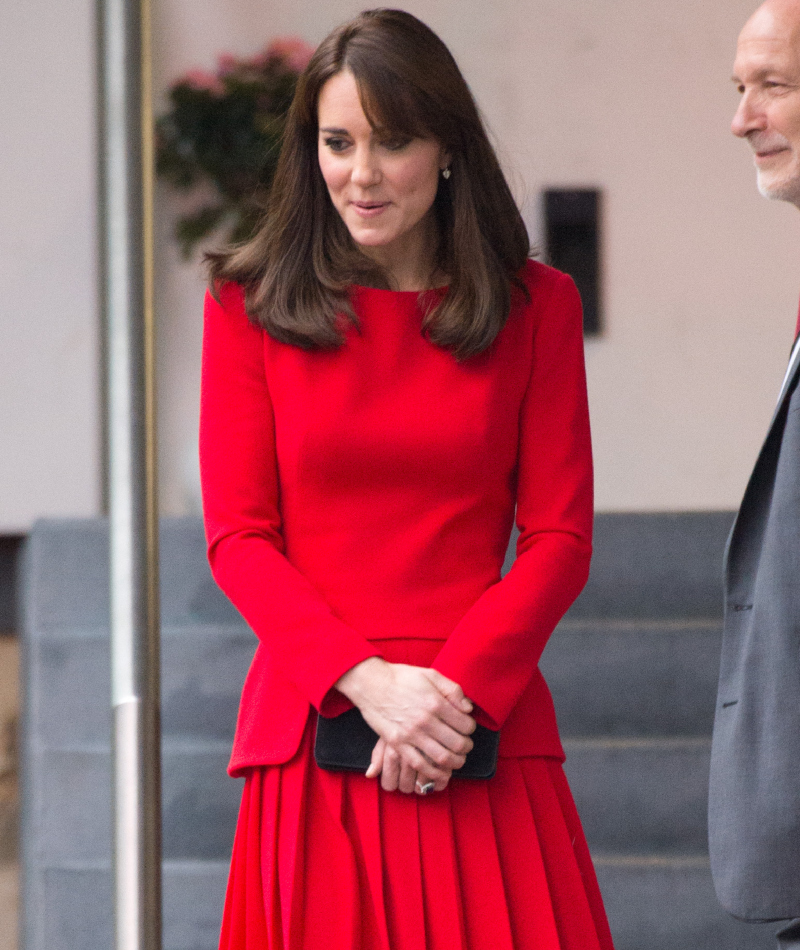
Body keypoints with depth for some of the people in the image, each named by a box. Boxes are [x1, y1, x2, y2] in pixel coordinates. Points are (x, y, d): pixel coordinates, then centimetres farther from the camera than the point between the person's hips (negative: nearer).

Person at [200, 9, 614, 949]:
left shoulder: (535, 306, 9)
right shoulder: (252, 305, 8)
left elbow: (559, 537, 5)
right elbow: (238, 537, 3)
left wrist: (455, 690, -11)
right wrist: (367, 681, -12)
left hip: (482, 730, 0)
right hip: (309, 733, 0)